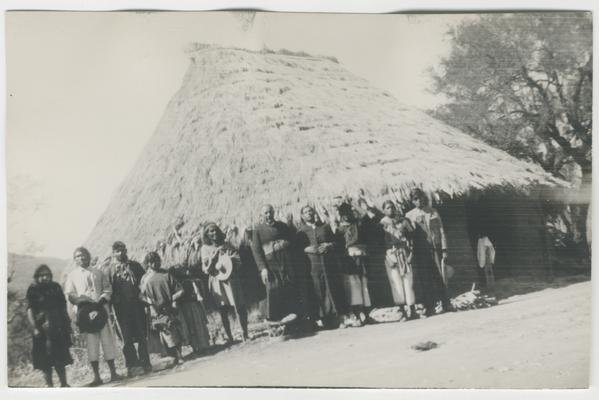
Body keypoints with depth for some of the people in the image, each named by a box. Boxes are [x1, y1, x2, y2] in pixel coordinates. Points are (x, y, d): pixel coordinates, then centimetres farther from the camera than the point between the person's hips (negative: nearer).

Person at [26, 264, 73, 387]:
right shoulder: (33, 290, -1)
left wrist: (67, 323, 7)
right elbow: (29, 310, -7)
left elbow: (63, 307, 12)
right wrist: (34, 328, -15)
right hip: (42, 330, -2)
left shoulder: (55, 287, 8)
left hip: (58, 329, 3)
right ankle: (50, 385, 11)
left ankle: (64, 384, 14)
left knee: (60, 358, 6)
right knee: (45, 359, 2)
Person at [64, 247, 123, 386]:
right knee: (91, 343, -2)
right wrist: (80, 300, -13)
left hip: (101, 309, 1)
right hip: (85, 311, -1)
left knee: (107, 341, 1)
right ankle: (97, 376, 4)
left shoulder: (98, 273, 15)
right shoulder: (72, 275, 11)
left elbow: (107, 288, 10)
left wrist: (102, 300, -8)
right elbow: (69, 295, 4)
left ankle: (113, 373, 8)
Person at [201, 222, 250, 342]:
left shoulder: (226, 245, 10)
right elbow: (206, 269, -4)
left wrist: (230, 259, -14)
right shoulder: (205, 248, 4)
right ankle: (229, 337, 9)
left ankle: (245, 334, 4)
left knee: (239, 307, -5)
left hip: (231, 280, 1)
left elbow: (238, 261, 6)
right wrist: (214, 256, -15)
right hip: (217, 282, -1)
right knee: (223, 311, 1)